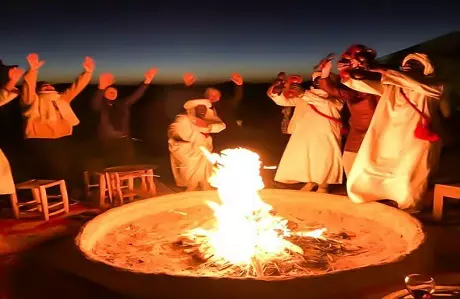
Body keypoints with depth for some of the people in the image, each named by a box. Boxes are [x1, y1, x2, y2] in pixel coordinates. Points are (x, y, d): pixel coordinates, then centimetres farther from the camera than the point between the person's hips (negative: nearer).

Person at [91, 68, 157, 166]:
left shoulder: (123, 104, 16)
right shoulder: (101, 105, 2)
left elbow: (136, 95, 9)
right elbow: (94, 105, -21)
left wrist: (147, 81, -4)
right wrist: (101, 88, -39)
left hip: (125, 141, 4)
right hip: (108, 142, -4)